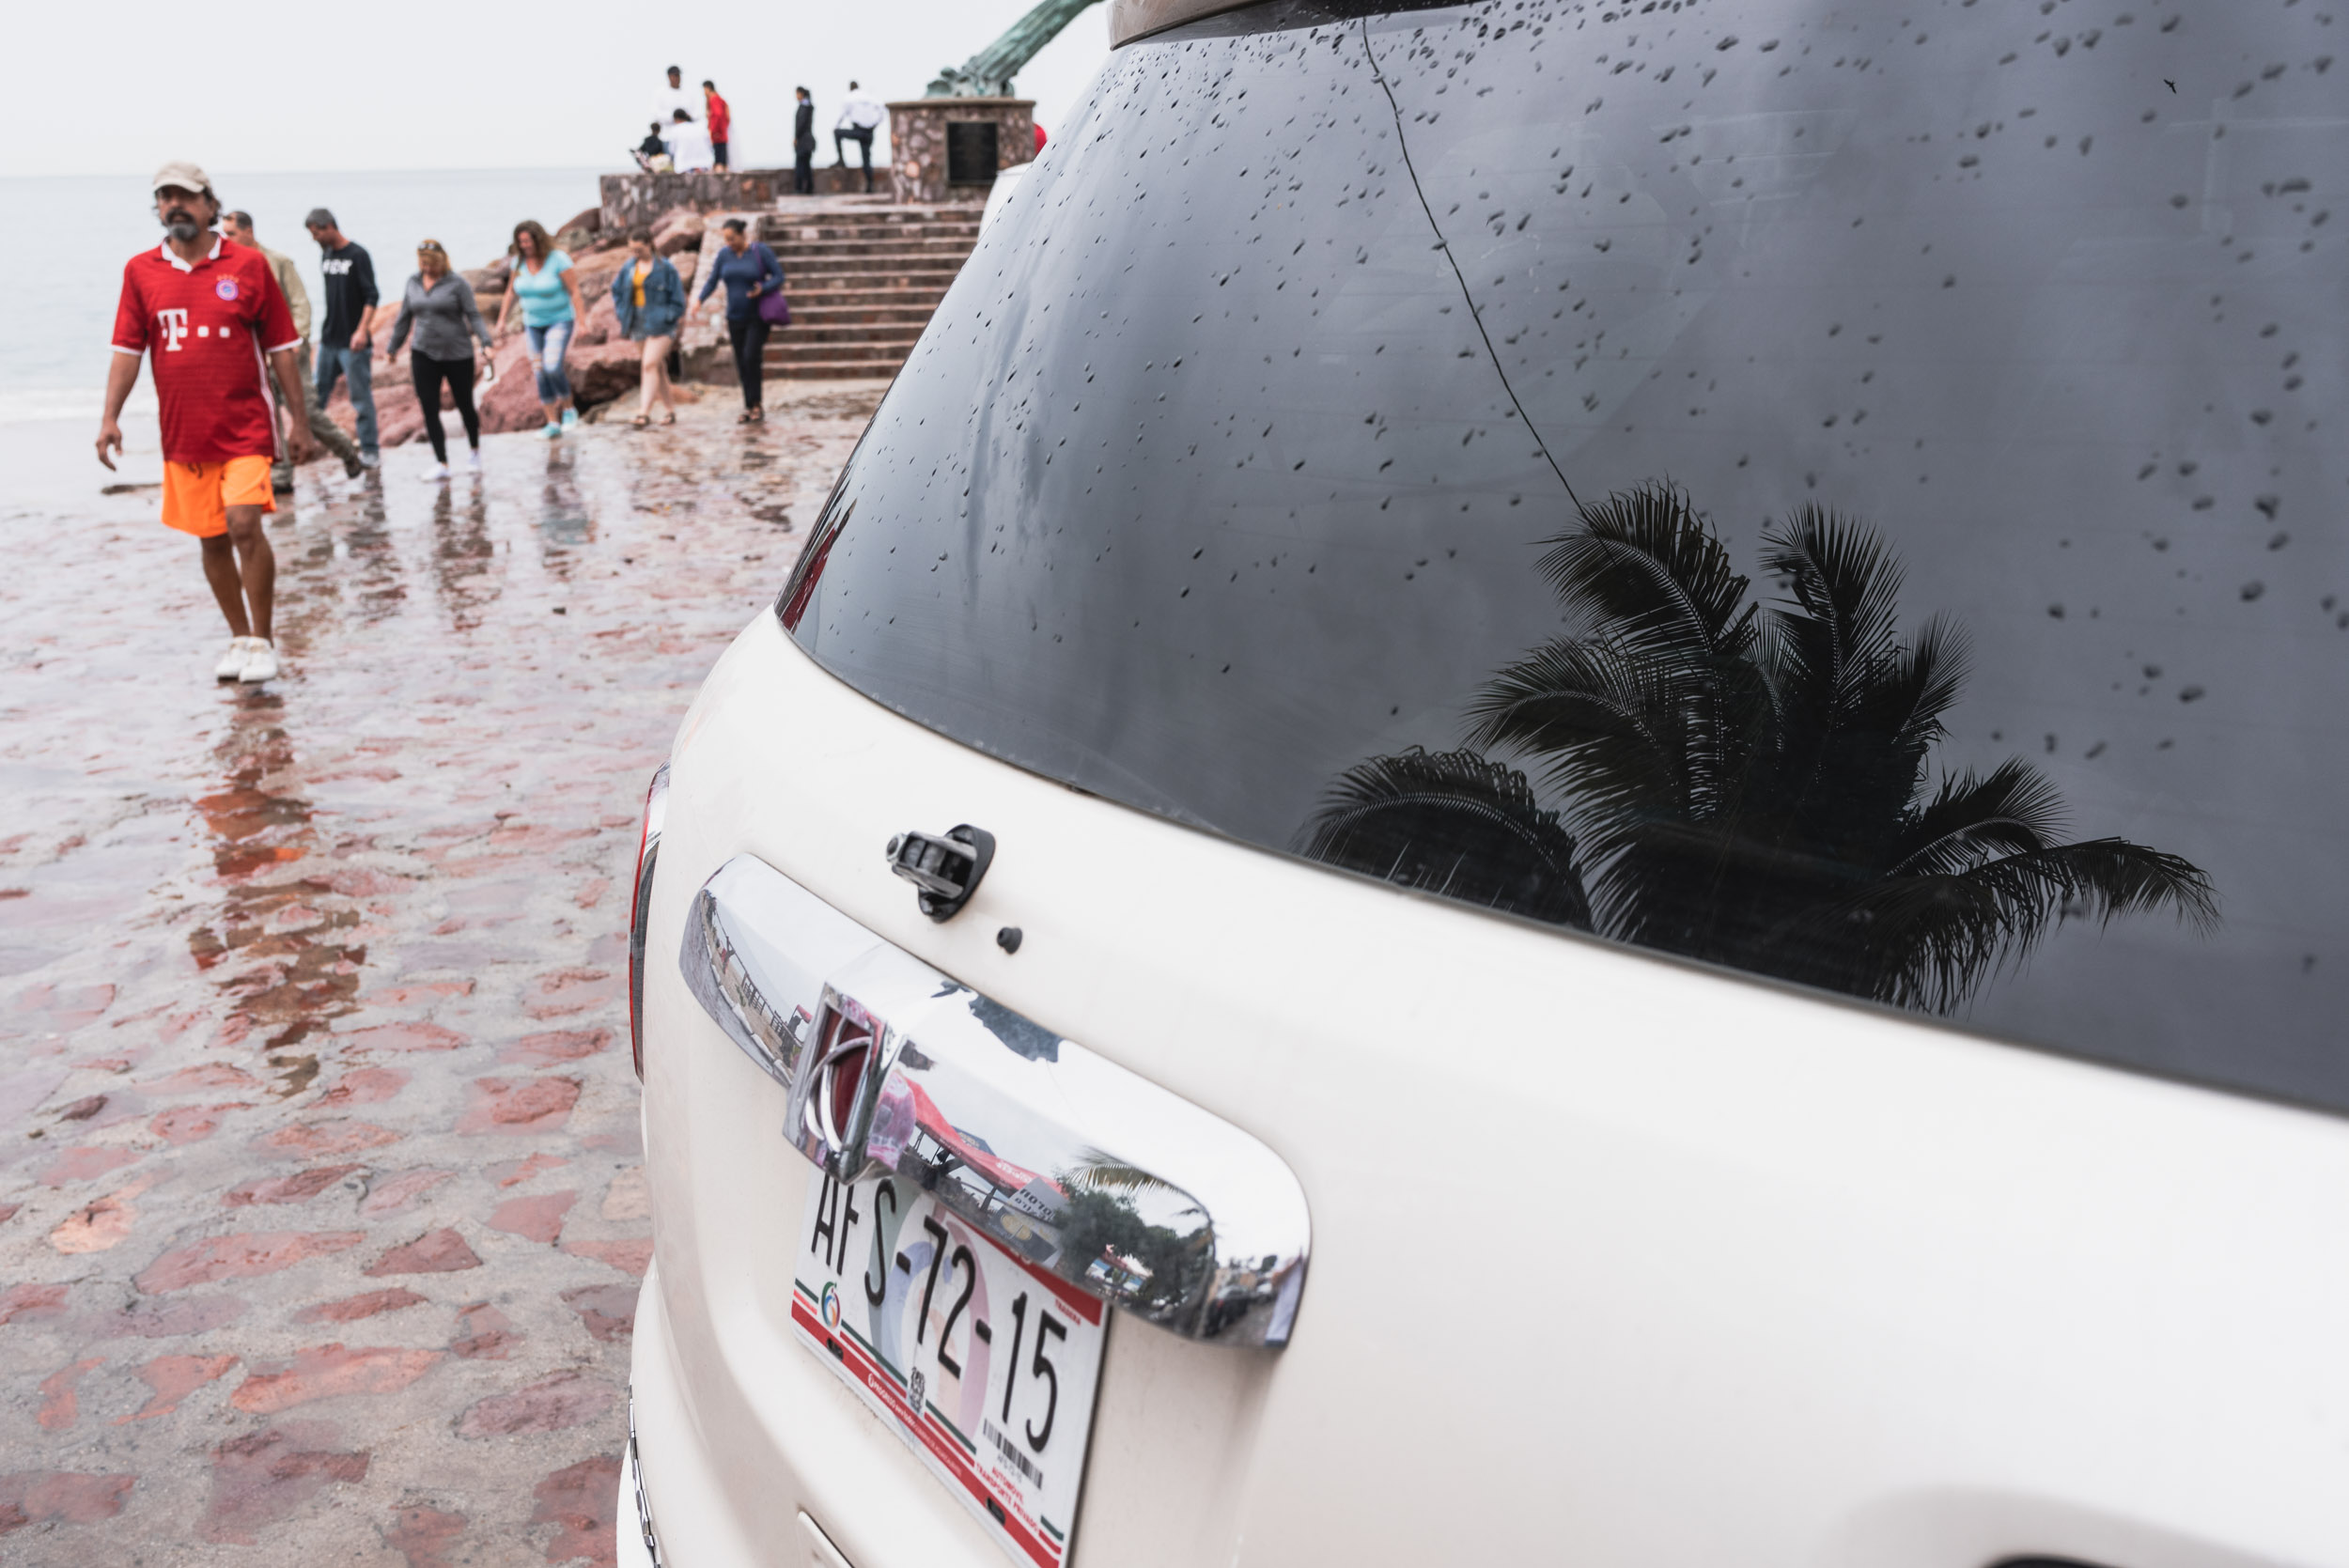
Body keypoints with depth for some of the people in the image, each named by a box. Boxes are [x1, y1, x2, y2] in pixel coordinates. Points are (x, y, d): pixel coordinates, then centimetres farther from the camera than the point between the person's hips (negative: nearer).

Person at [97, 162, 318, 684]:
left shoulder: (248, 264, 0)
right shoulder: (140, 271, 6)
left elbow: (281, 346, 3)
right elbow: (127, 349, 8)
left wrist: (299, 419, 2)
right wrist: (110, 416, -2)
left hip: (244, 426, -3)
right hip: (182, 431, 3)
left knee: (245, 526, -16)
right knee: (212, 539, 8)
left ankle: (262, 640, -2)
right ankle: (239, 637, 23)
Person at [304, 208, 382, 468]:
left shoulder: (357, 255, -9)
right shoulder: (325, 255, 12)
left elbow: (371, 297, -13)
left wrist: (362, 330, -22)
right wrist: (324, 328, 19)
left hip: (353, 342, -7)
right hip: (329, 339, 7)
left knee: (361, 397, -2)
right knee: (317, 393, 12)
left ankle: (370, 450, 5)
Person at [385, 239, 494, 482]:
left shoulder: (457, 284, -6)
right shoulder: (413, 283, 8)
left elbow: (473, 315, -9)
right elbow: (405, 318, 17)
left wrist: (486, 341, -24)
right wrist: (393, 347, 22)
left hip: (457, 354, -4)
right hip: (424, 355, 4)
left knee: (465, 405, 9)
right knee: (429, 410, -6)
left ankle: (474, 450, 35)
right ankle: (441, 465, -7)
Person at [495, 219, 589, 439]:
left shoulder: (558, 259, -17)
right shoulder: (520, 262, -2)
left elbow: (574, 290, -15)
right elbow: (512, 292, 9)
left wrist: (581, 321, -19)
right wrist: (502, 319, 6)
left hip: (560, 322, -5)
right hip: (534, 324, 5)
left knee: (552, 368, -22)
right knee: (541, 374, 2)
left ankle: (568, 409, 3)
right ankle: (553, 423, 9)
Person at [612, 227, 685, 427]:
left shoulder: (664, 268, -7)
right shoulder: (629, 267, 7)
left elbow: (677, 298, -4)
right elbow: (617, 290, 19)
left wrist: (666, 317, -11)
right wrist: (622, 313, 7)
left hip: (660, 325, -5)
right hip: (639, 325, 5)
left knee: (650, 365, -16)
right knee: (658, 368, 11)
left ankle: (644, 413, -20)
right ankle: (669, 410, 20)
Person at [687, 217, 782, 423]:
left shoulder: (761, 252, -8)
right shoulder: (724, 254, 3)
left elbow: (779, 276, -6)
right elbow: (712, 280, 5)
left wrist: (763, 288, -25)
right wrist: (699, 301, -10)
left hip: (758, 316, -5)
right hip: (735, 318, 5)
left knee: (751, 356, -18)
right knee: (741, 363, 4)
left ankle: (757, 404, -7)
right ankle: (750, 409, 11)